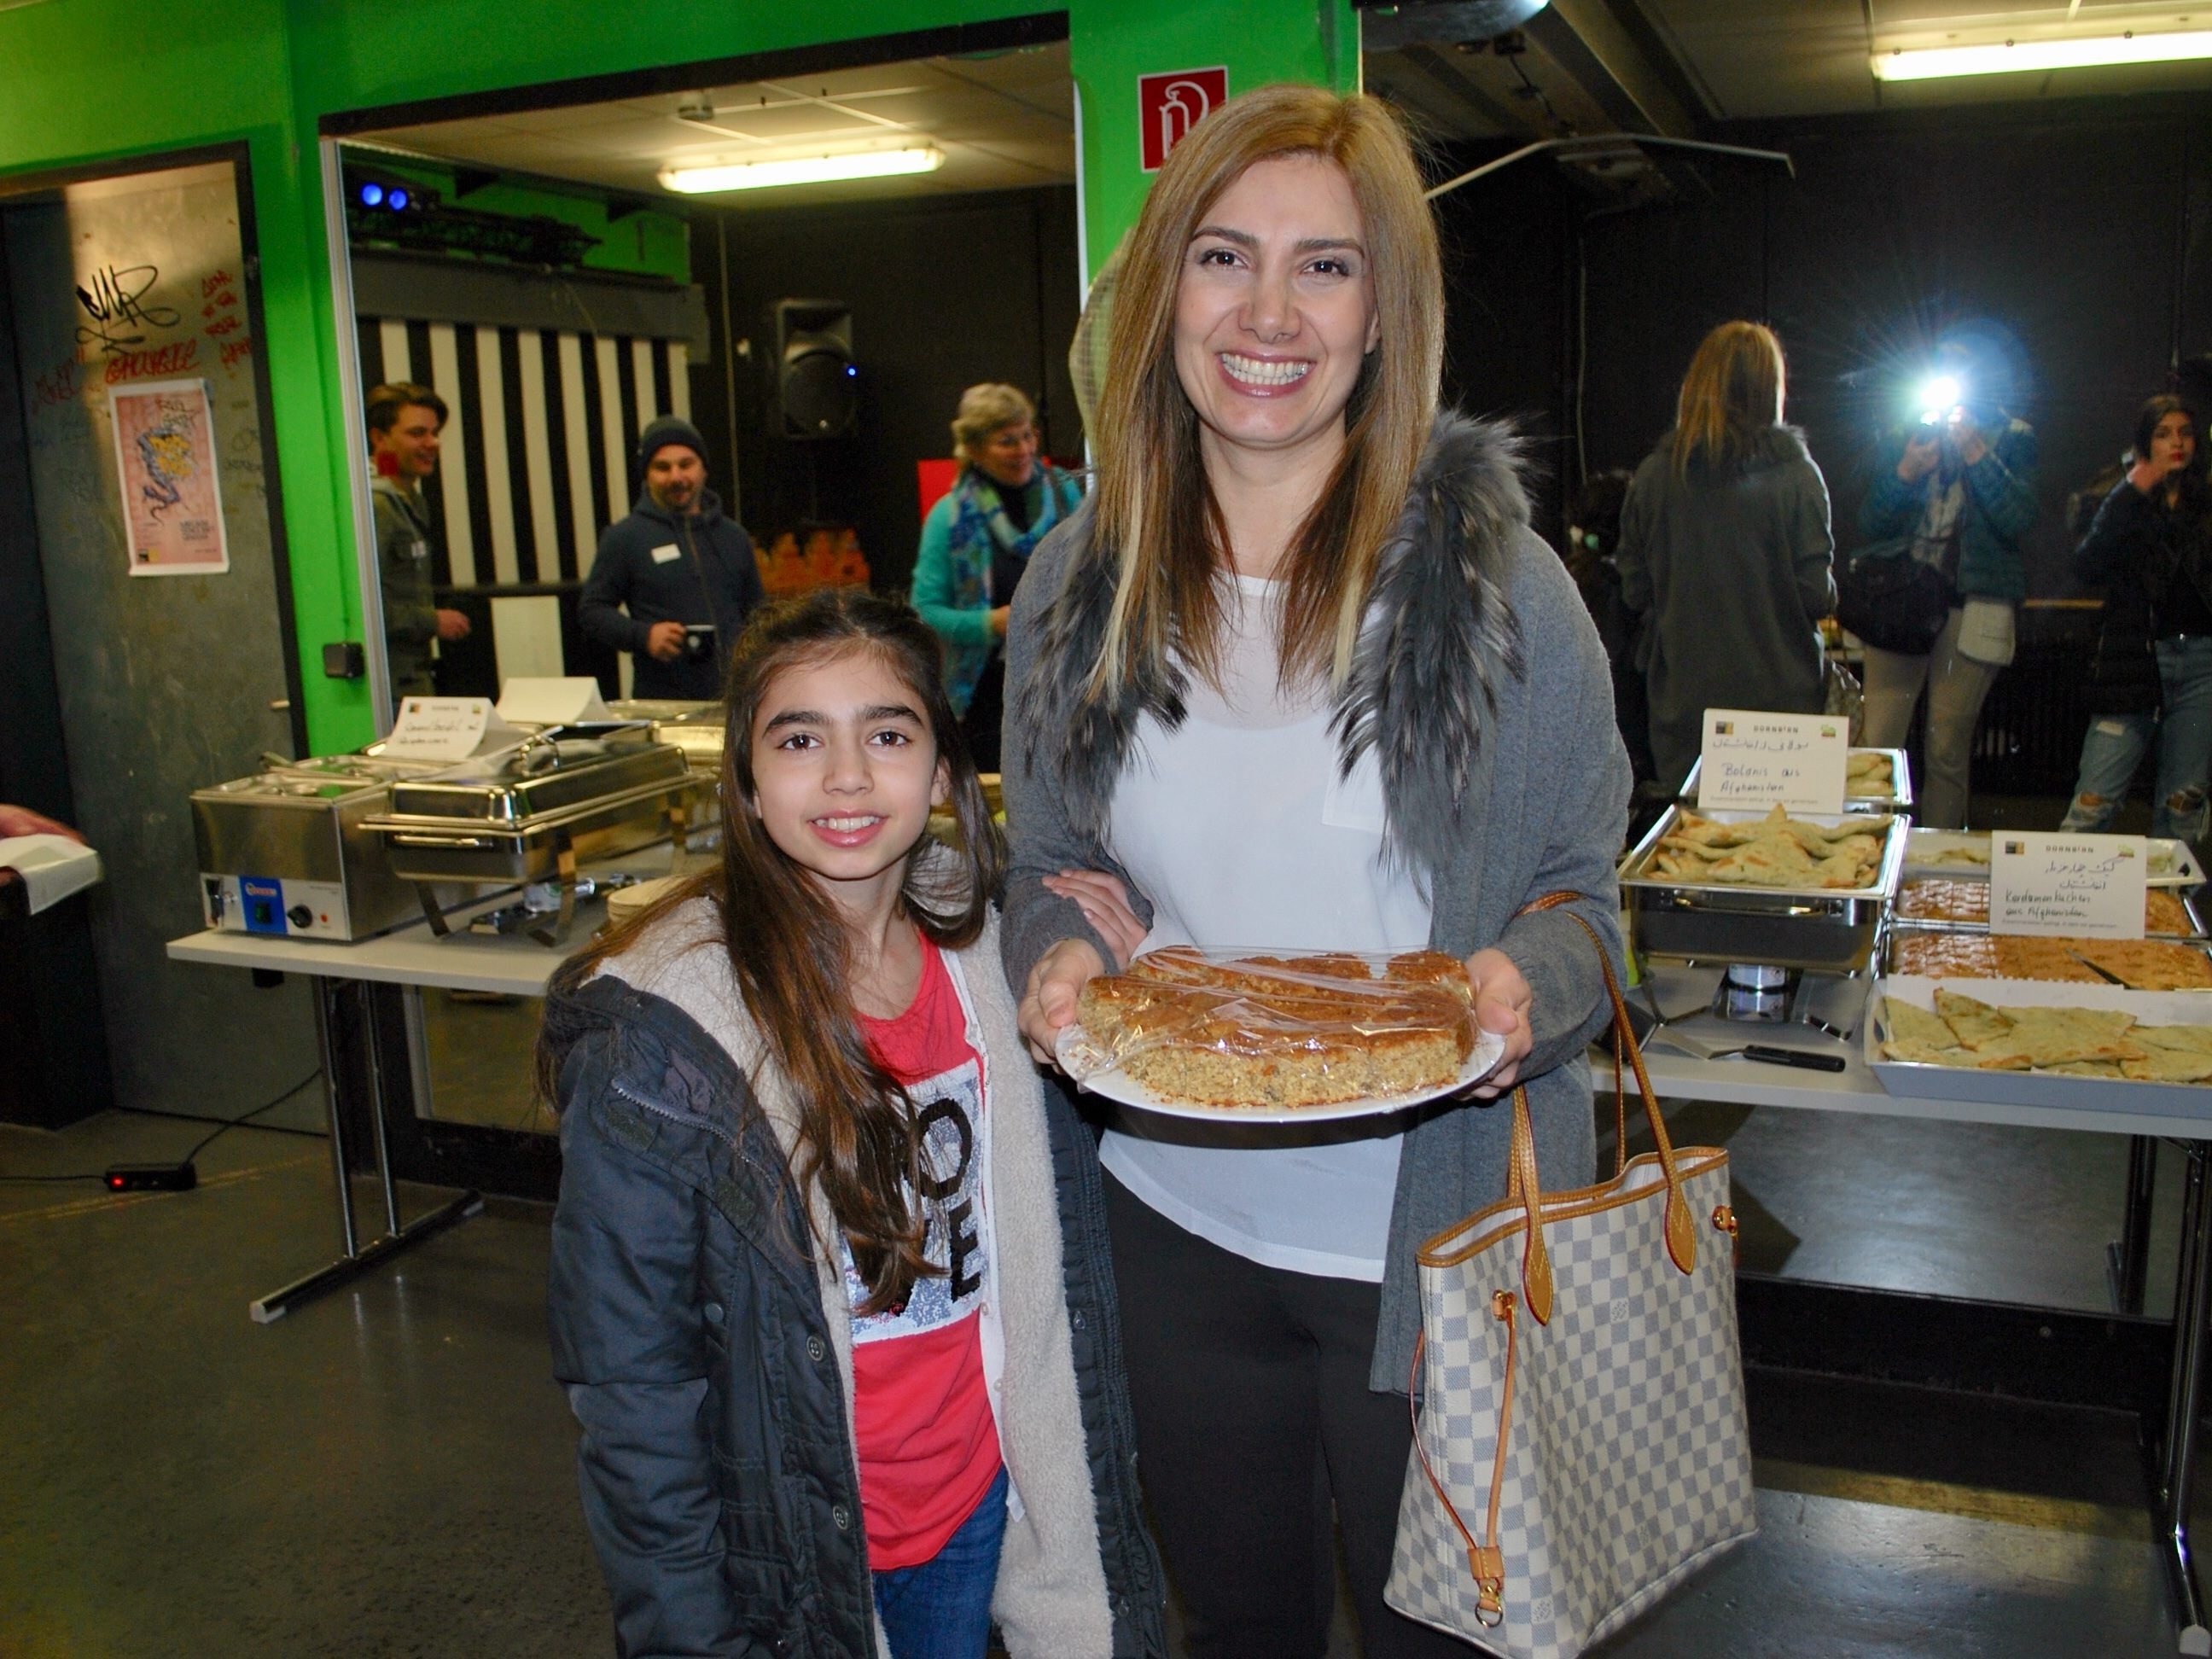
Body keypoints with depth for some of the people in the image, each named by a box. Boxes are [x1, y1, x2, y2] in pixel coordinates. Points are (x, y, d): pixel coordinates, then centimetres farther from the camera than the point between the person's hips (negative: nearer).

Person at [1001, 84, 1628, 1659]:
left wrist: (1529, 980, -25)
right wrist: (1066, 946, -14)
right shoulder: (1078, 584, -2)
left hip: (1429, 1240, -2)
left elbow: (1587, 888, -3)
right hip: (1175, 1221, 3)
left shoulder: (1494, 576, -12)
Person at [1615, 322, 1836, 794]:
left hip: (1681, 697, 2)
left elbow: (1634, 592, 4)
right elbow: (1818, 597, -8)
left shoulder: (1655, 473, -2)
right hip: (1776, 698, -2)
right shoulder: (1795, 476, -9)